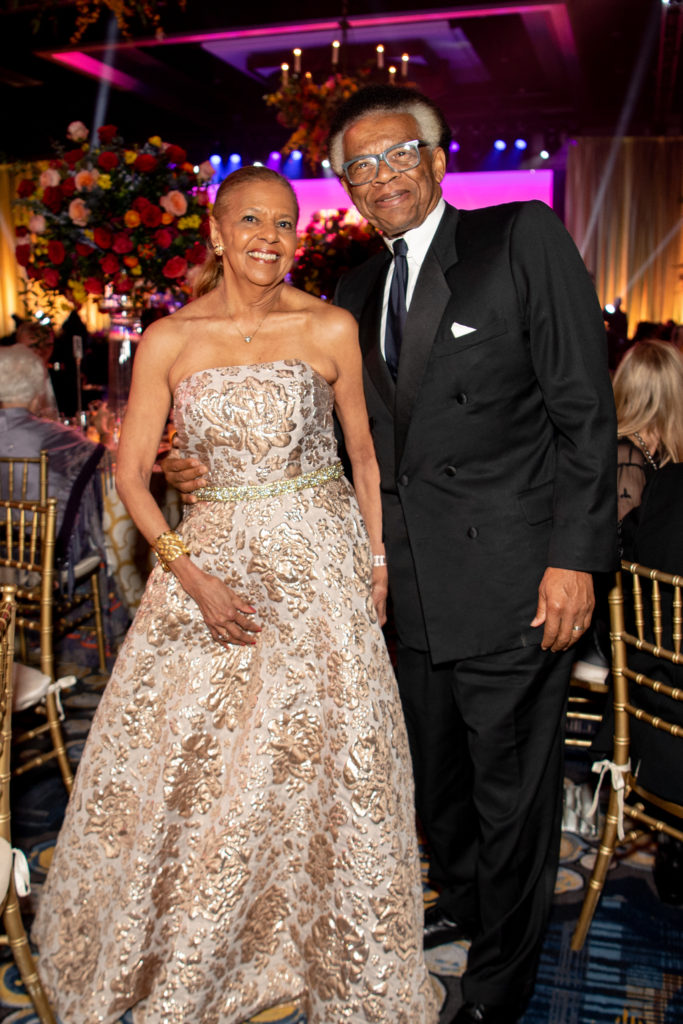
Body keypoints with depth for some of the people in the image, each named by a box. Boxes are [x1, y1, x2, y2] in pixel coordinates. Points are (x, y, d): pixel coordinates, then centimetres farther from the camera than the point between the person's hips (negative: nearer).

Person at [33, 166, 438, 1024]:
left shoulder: (330, 329, -2)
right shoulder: (168, 340, -2)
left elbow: (362, 453, 7)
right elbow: (131, 473, -1)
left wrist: (377, 560, 4)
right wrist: (193, 577, -11)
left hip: (321, 563, 0)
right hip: (215, 559, 1)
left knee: (328, 758, 7)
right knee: (185, 759, 7)